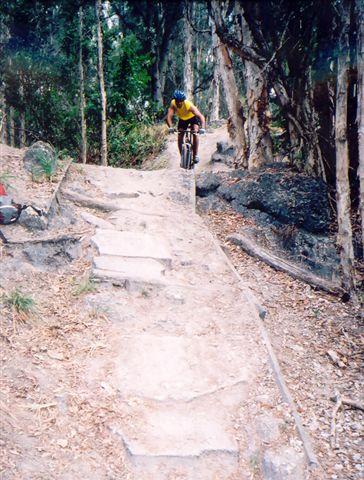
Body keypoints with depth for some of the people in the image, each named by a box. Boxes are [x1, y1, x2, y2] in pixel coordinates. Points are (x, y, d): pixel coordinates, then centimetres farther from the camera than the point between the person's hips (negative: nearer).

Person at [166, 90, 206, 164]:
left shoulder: (189, 105, -39)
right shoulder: (173, 104, -32)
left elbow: (201, 116, -45)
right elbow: (169, 116, -41)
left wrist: (202, 128, -62)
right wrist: (170, 127, -60)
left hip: (193, 117, -3)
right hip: (182, 119, 3)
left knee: (195, 133, -24)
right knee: (180, 136, -7)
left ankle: (195, 155, -15)